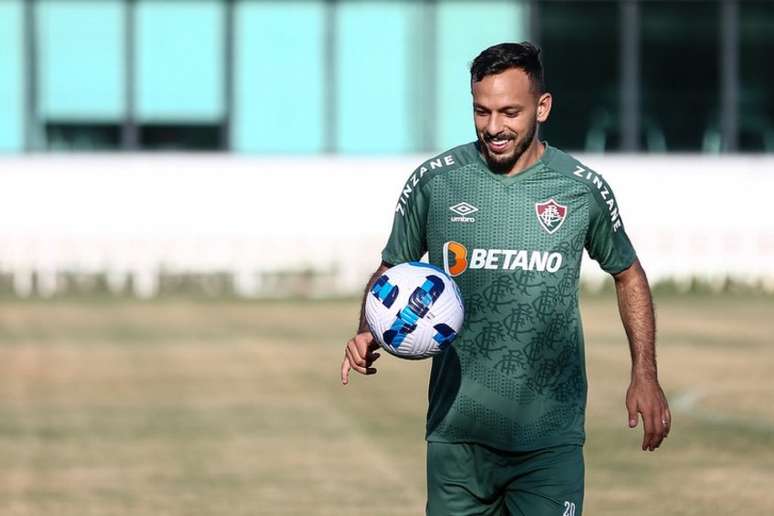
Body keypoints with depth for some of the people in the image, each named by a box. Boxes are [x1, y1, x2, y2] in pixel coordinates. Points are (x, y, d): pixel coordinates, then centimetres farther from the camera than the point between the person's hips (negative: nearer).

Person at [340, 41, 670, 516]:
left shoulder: (584, 189, 0)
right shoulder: (433, 182, 0)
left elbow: (628, 273, 16)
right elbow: (391, 270, 12)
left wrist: (645, 375, 8)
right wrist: (368, 335, -8)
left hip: (550, 440, -1)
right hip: (457, 435, 1)